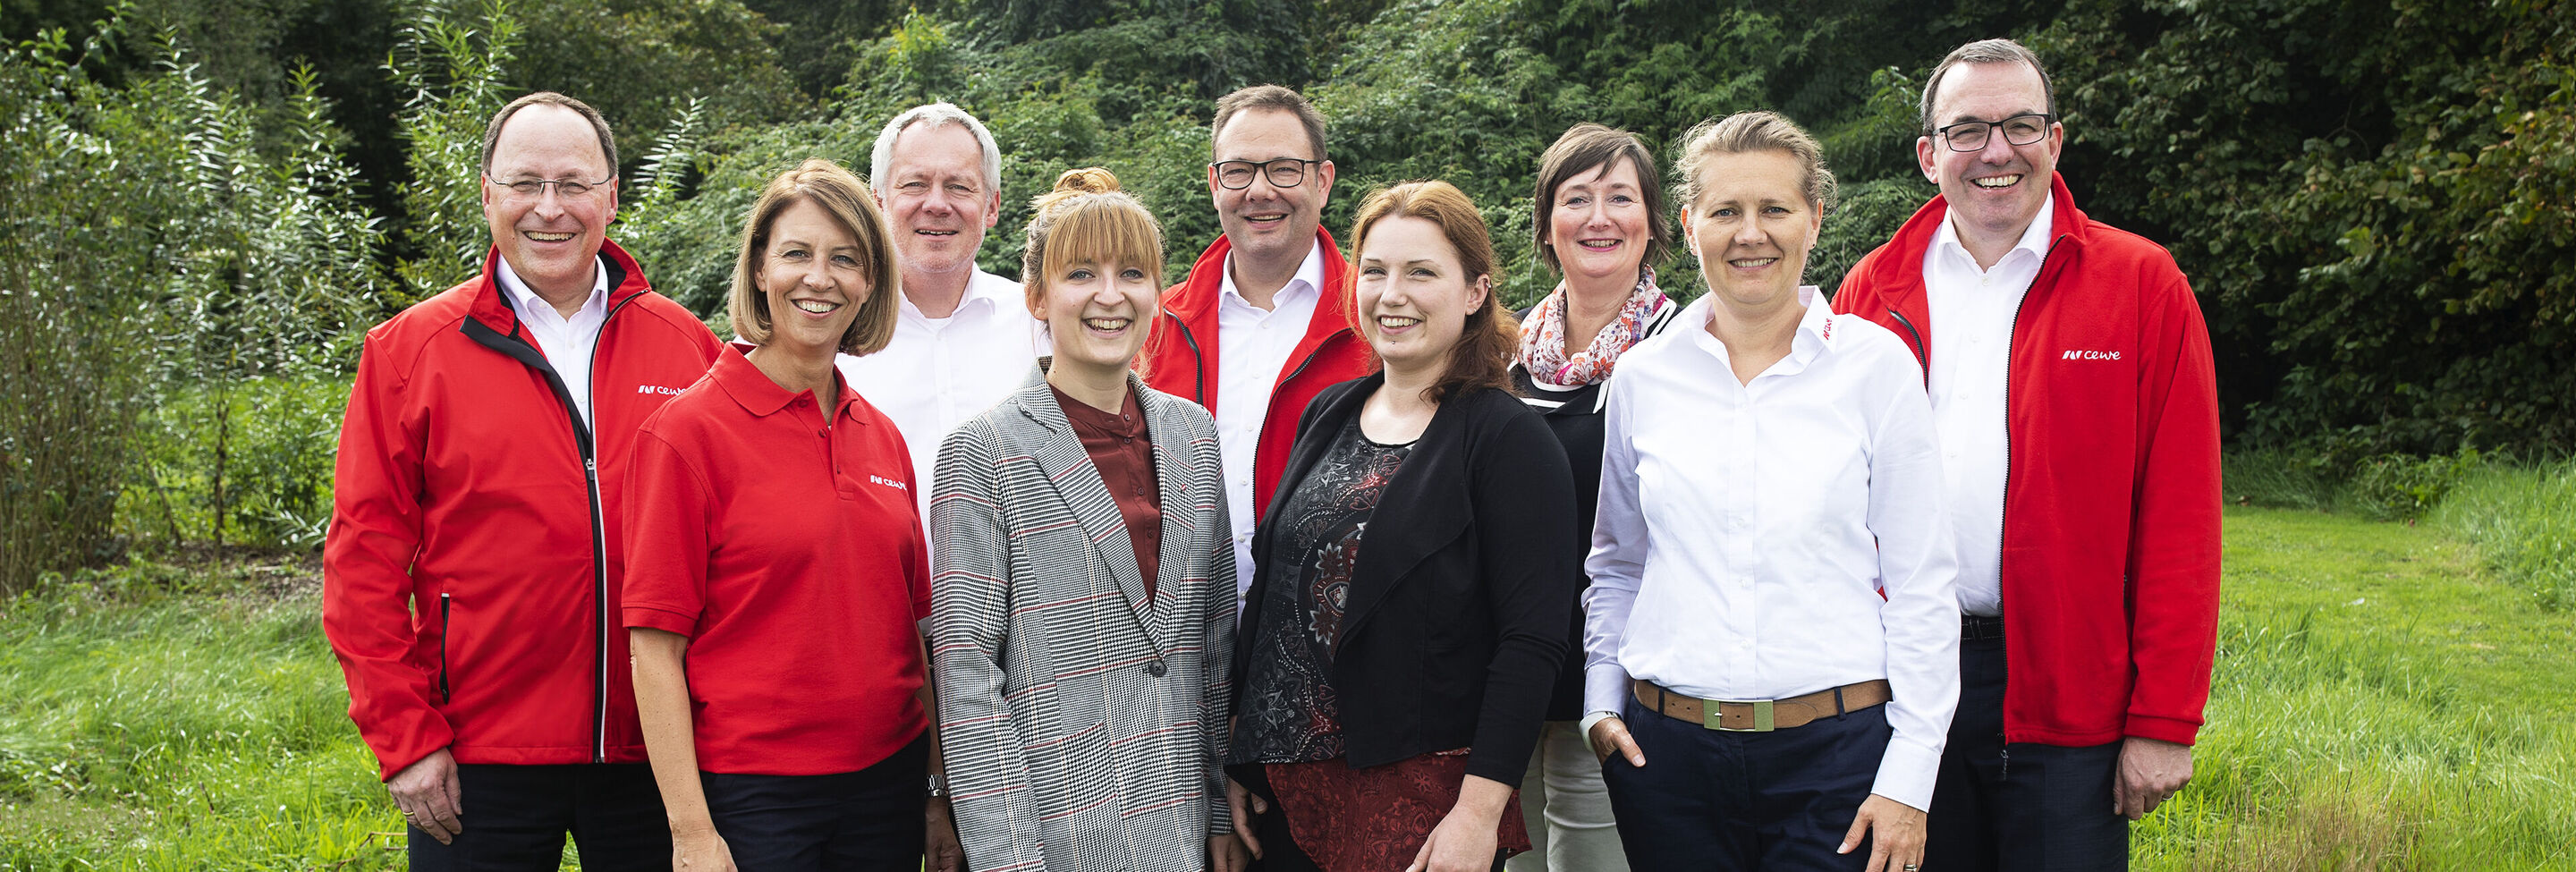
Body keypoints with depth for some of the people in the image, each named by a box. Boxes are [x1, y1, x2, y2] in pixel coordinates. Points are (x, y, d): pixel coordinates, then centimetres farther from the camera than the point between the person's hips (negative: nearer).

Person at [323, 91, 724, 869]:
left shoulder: (687, 345, 3)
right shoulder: (407, 350, 0)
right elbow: (363, 561, -2)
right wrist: (405, 738, -6)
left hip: (652, 753, 2)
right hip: (478, 762, -1)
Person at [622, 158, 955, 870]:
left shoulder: (883, 437, 6)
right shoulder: (689, 430, -9)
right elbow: (656, 645, -10)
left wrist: (939, 790, 9)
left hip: (887, 780, 5)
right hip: (749, 790, -5)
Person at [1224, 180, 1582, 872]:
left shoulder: (1510, 438, -9)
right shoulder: (1327, 415, 9)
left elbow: (1533, 643, -14)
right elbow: (1271, 590, 13)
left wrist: (1480, 811, -20)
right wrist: (1241, 755, 10)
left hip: (1425, 789, -5)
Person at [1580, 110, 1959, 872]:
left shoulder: (1877, 365, -1)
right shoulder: (1644, 375, 5)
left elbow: (1921, 583, -1)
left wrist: (1909, 776, -5)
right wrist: (1601, 702, 6)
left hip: (1833, 748, -2)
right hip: (1669, 748, 2)